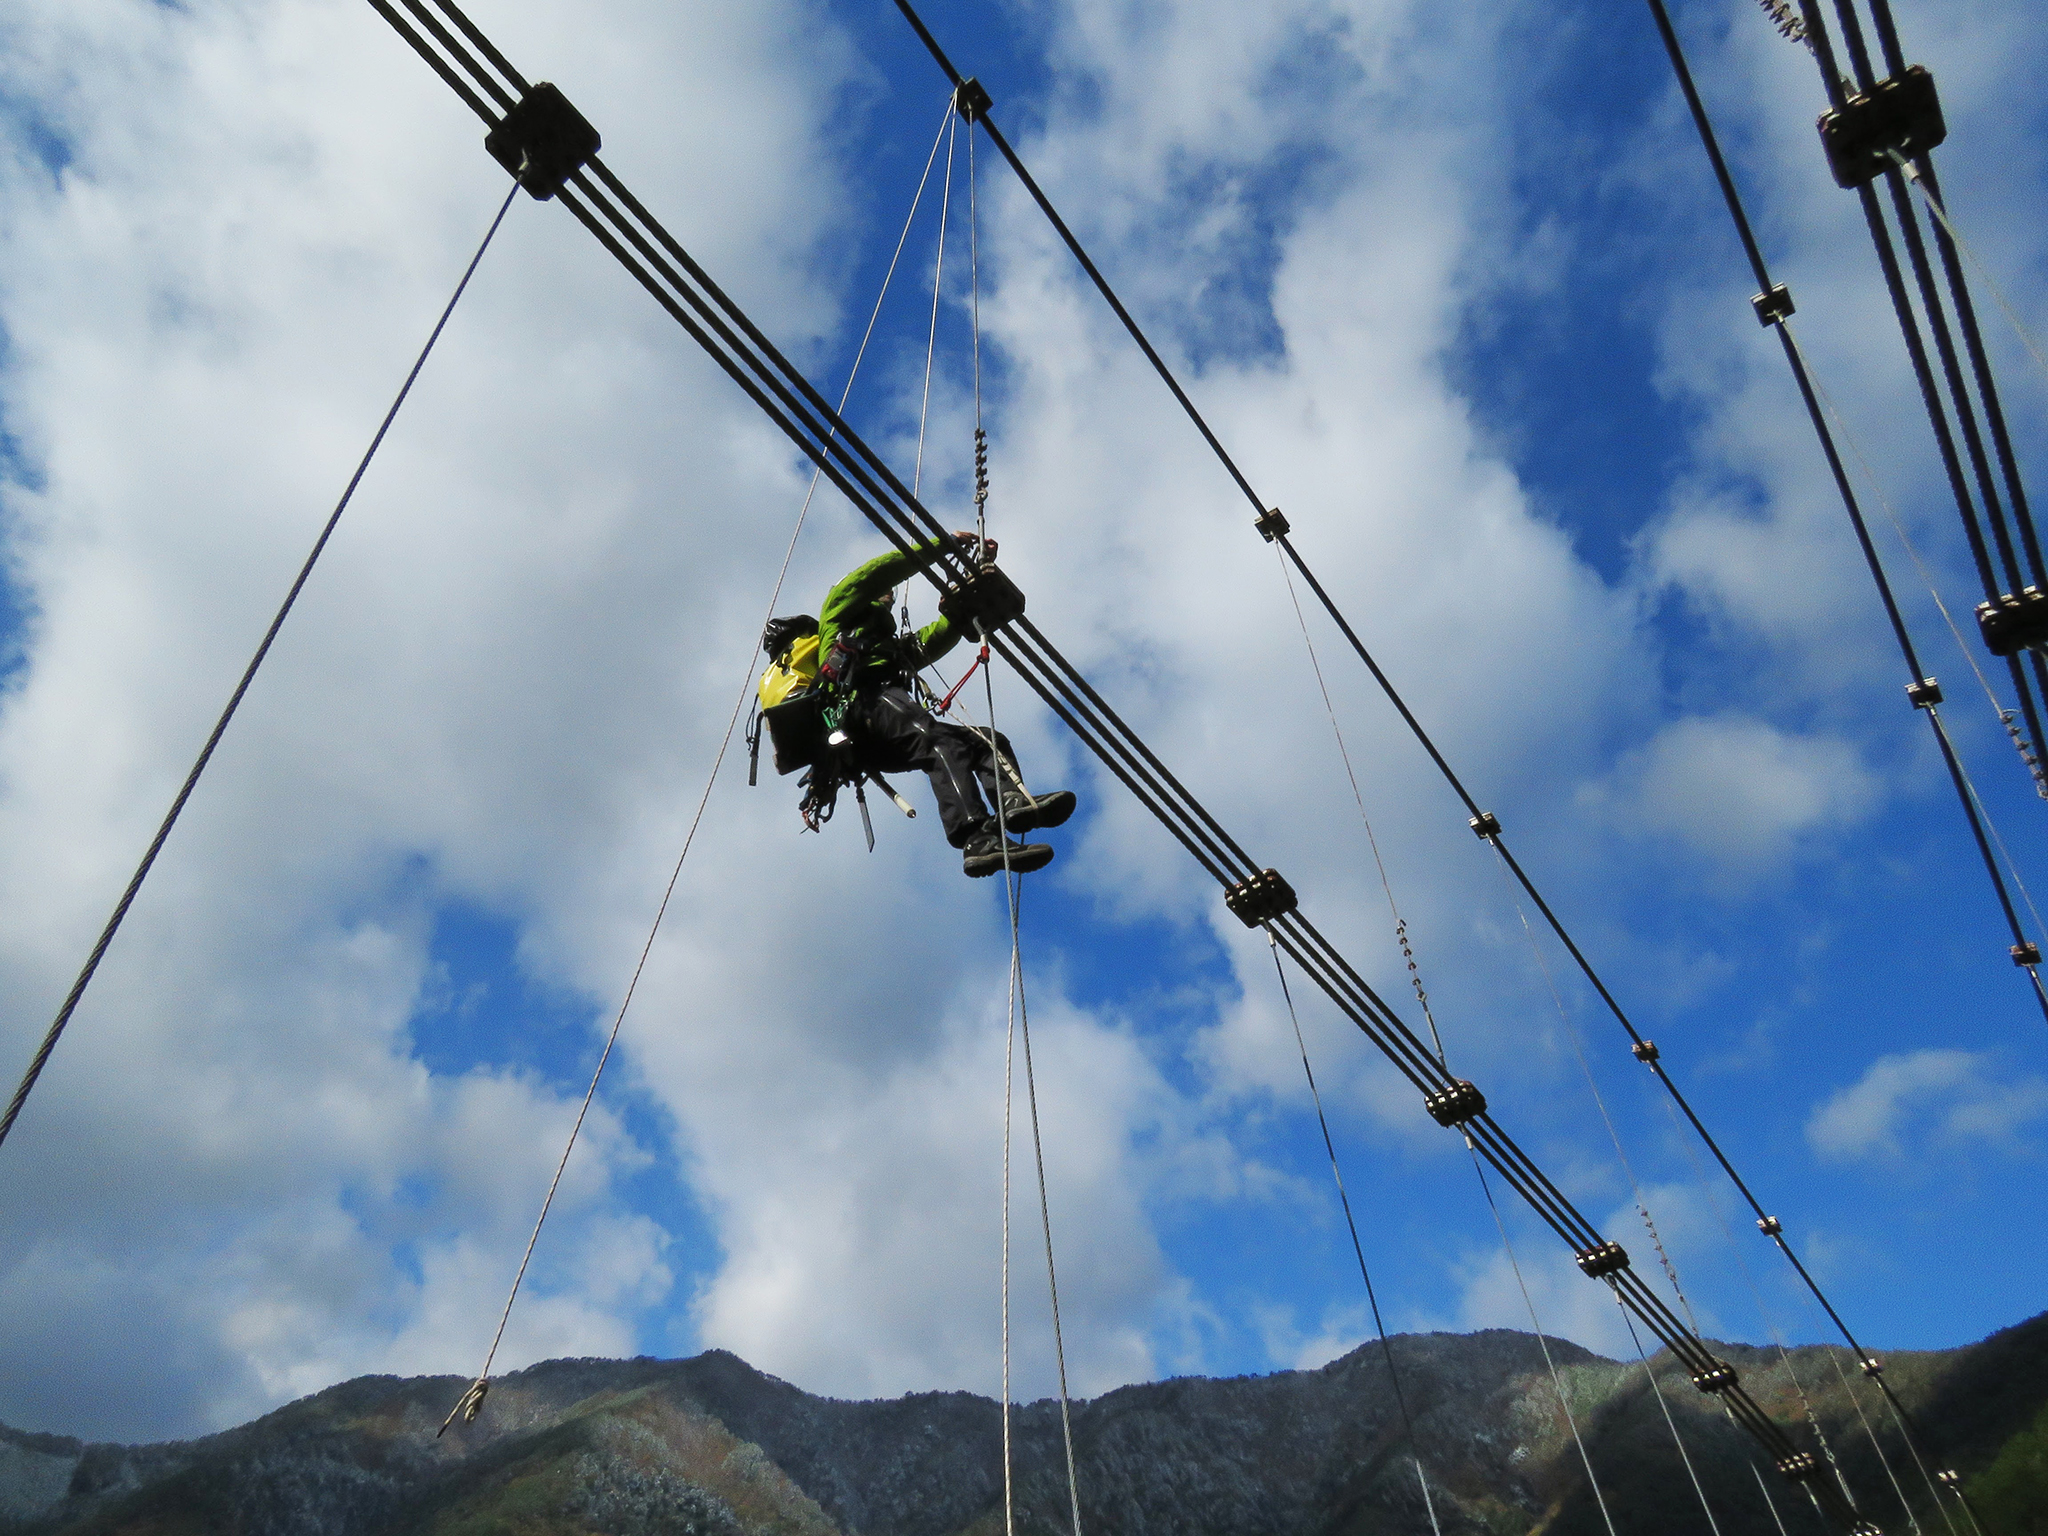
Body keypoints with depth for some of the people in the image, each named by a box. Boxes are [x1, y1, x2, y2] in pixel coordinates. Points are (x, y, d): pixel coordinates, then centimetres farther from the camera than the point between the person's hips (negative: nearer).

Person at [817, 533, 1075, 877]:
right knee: (942, 744, -32)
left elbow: (946, 629, 33)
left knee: (991, 741, -5)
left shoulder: (898, 646, 44)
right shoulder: (837, 616, 28)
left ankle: (1013, 800, -36)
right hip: (864, 703, -8)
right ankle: (977, 840, -53)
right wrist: (938, 545, 16)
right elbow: (874, 574, 13)